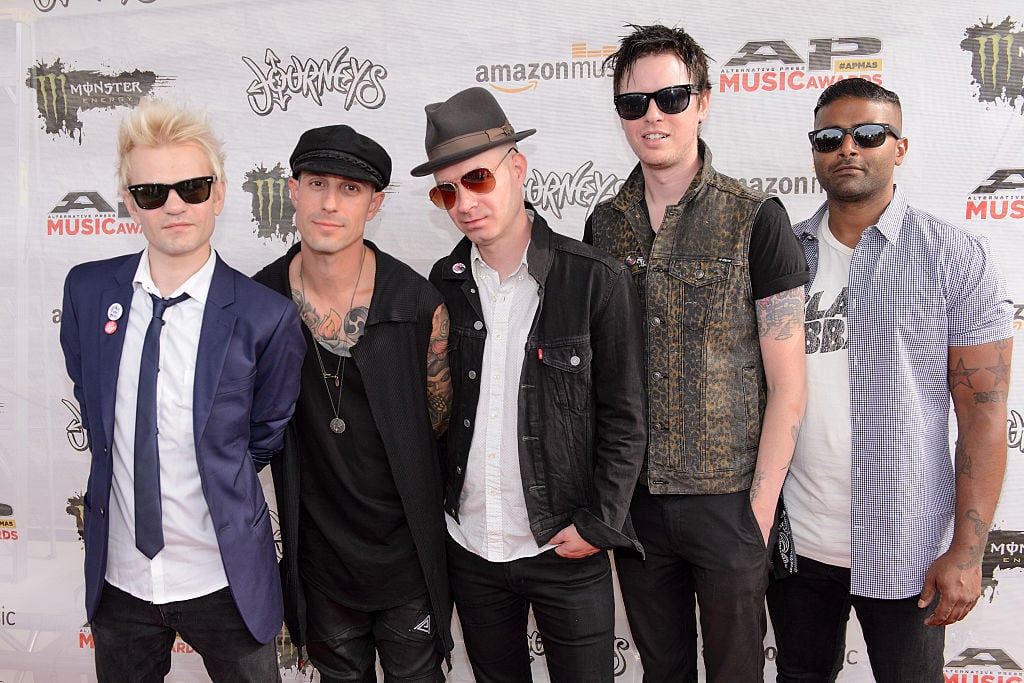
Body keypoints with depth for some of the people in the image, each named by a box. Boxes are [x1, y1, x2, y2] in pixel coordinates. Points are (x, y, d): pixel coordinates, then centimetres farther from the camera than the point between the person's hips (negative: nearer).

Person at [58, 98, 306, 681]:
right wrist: (125, 478, 10)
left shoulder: (267, 317, -16)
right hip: (118, 574, 4)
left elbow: (266, 437, -1)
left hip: (224, 583, -3)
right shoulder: (87, 291, -4)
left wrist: (214, 485, 7)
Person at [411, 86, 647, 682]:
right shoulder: (444, 285, 1)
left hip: (568, 549, -3)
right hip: (469, 547, 4)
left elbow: (625, 419, -7)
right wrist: (436, 509, 5)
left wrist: (599, 522, -11)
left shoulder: (597, 280, -11)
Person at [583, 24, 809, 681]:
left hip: (729, 500, -3)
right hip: (632, 498, 4)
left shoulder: (755, 220, -9)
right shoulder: (604, 225, 4)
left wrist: (761, 507, -11)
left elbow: (787, 384, -9)